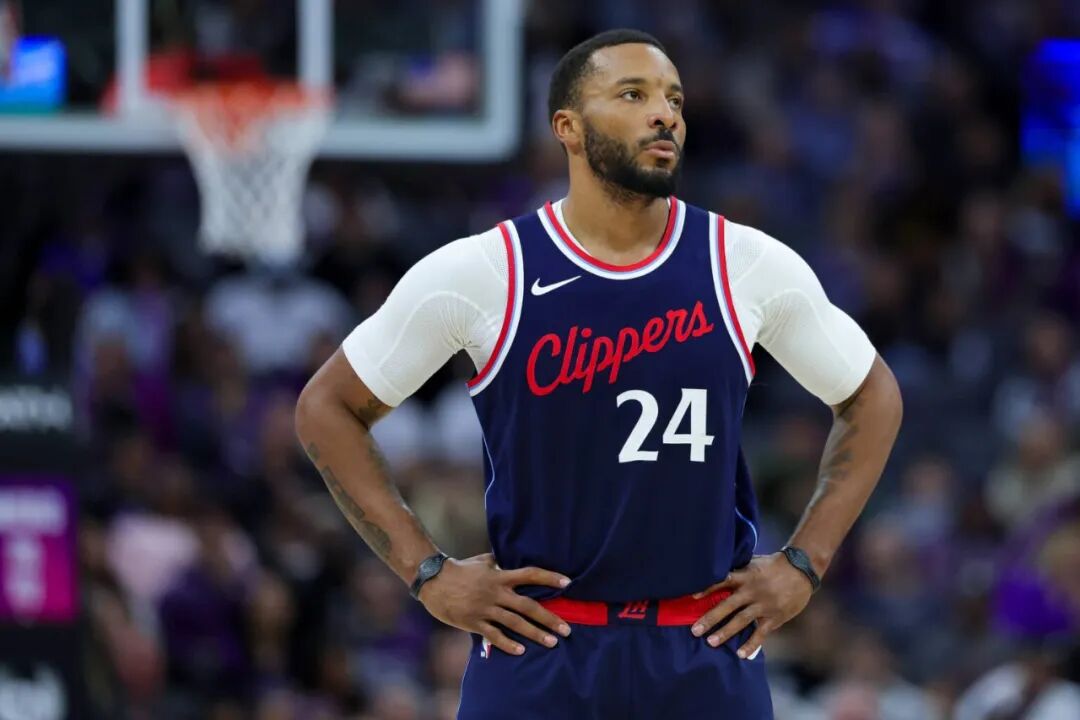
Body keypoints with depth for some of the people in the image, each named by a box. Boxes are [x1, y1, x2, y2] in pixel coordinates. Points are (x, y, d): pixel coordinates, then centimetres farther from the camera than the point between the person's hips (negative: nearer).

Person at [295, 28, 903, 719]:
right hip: (538, 645, -1)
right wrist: (429, 574, -2)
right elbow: (328, 406, 5)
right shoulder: (478, 274, -4)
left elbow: (873, 397, 15)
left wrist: (802, 565, 5)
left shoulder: (750, 267, 1)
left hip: (708, 654, 1)